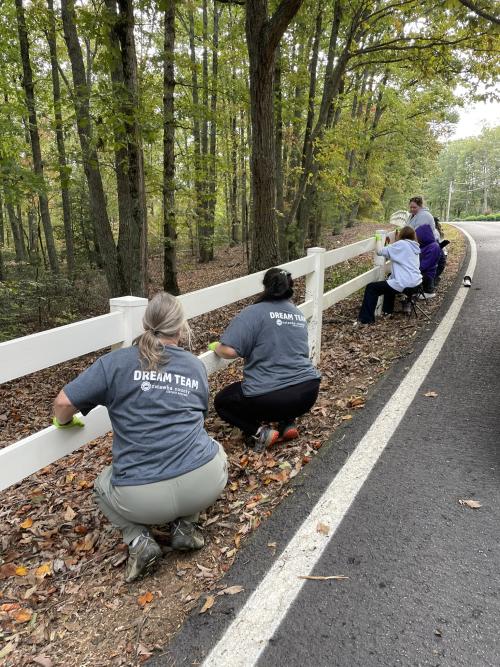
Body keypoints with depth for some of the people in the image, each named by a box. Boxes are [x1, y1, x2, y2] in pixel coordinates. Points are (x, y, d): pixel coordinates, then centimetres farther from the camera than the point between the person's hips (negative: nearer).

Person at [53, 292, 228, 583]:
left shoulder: (117, 361, 1)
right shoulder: (196, 366, 11)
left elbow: (64, 402, 0)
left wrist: (64, 422, 22)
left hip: (143, 499, -1)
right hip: (205, 483, 1)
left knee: (104, 485, 34)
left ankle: (139, 541, 11)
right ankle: (185, 526, 20)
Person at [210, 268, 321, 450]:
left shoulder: (254, 313, -7)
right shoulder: (299, 315, 13)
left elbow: (229, 351, -17)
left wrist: (216, 347, 5)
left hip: (269, 398, -6)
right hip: (308, 393, 6)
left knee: (222, 402, 19)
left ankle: (259, 432, 0)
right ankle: (288, 423, 17)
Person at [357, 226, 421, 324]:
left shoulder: (401, 244, -8)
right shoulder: (414, 246, 16)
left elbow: (381, 251, -2)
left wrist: (380, 251, 17)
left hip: (404, 284, -9)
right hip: (416, 282, 9)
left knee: (371, 288, -4)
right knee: (390, 278, 38)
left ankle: (366, 319, -6)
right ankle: (388, 310, 43)